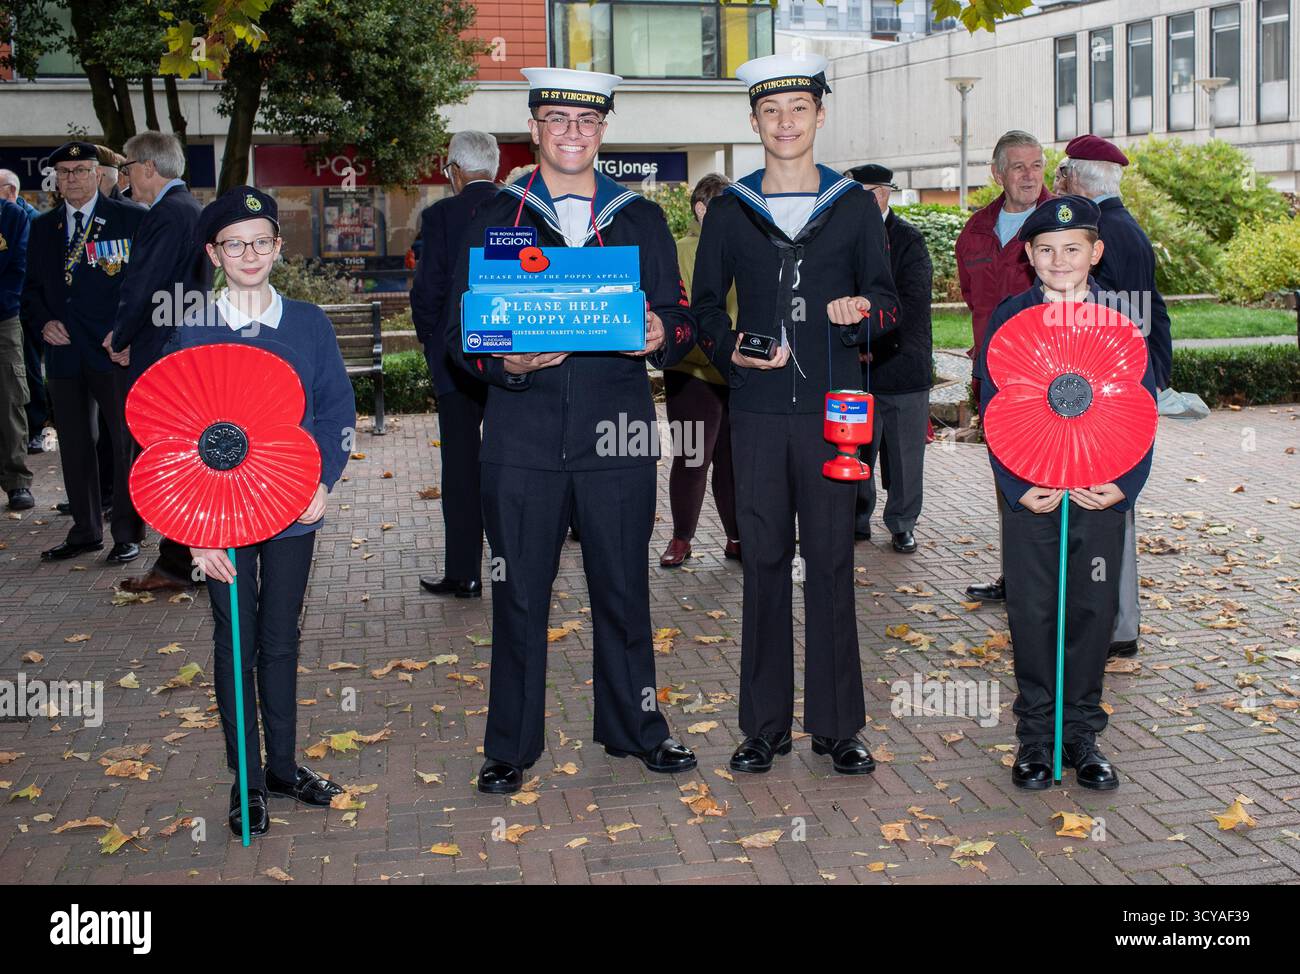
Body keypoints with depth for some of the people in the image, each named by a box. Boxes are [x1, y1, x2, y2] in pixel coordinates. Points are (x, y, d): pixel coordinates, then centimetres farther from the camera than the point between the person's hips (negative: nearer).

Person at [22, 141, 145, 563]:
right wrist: (43, 321, -1)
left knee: (126, 441, -1)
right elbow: (32, 287, 18)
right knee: (74, 444, 11)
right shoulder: (43, 227, 14)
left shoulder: (131, 219, -1)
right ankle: (85, 531, 22)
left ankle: (128, 534, 8)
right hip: (64, 350, 5)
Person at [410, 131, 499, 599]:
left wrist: (431, 341, 5)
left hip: (459, 360, -3)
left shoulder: (440, 216, -9)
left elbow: (427, 291, -11)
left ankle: (463, 573, 8)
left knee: (462, 464, 4)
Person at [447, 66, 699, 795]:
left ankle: (634, 728, 26)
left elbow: (681, 318, 11)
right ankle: (512, 745, 17)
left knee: (624, 589, 9)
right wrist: (507, 364, -16)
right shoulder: (496, 218, 9)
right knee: (520, 593, 4)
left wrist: (661, 336, -13)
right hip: (524, 437, -1)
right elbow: (461, 329, 5)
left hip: (617, 433, 1)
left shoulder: (640, 217, 12)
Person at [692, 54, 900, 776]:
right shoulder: (730, 211, 9)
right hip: (759, 408, 1)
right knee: (765, 561, 4)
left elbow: (888, 298, 8)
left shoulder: (856, 206, 8)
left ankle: (838, 725, 13)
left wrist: (864, 310, -15)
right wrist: (732, 352, -9)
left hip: (833, 406, -1)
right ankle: (766, 724, 14)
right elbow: (705, 305, 11)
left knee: (832, 562, 2)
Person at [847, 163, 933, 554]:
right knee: (855, 451, 4)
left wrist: (872, 342, -17)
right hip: (855, 366, 2)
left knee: (904, 452, 4)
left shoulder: (909, 240, -2)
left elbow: (911, 303, -10)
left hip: (902, 362, -2)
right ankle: (858, 521, 18)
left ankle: (902, 524, 17)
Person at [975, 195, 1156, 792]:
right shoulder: (1008, 321, 0)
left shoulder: (1119, 323, 3)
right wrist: (1019, 488, -11)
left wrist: (1123, 485, -9)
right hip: (1029, 493, -1)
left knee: (1093, 611, 6)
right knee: (1032, 614, 4)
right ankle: (1036, 736, 17)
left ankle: (1081, 733, 21)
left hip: (1102, 493, 1)